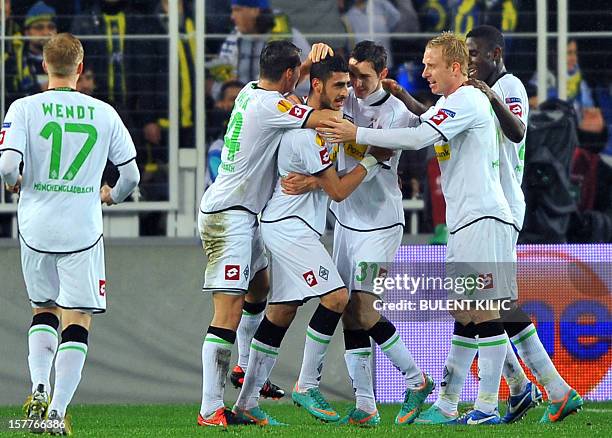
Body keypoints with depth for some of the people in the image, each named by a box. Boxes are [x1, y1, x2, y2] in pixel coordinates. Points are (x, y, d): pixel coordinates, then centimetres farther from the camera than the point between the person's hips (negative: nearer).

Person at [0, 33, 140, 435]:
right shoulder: (104, 113, 0)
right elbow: (131, 175, 3)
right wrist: (112, 195, 25)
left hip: (36, 226, 1)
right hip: (83, 230, -1)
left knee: (44, 310, 21)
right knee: (78, 319, 3)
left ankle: (39, 389, 5)